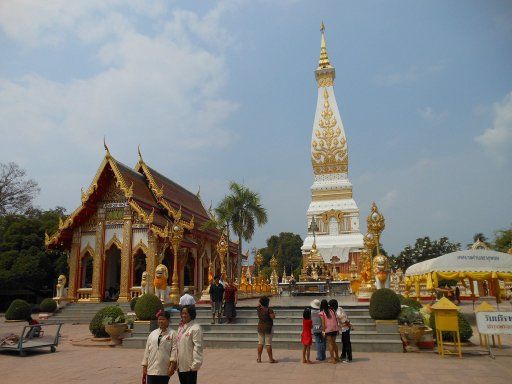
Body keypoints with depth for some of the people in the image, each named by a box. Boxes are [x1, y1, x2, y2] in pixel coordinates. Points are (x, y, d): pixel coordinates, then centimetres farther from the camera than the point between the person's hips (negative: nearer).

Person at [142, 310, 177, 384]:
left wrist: (172, 365, -16)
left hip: (165, 370, -3)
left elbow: (174, 350, -9)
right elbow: (147, 351, 12)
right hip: (151, 369, 3)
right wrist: (144, 366, 9)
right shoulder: (152, 334, 11)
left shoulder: (172, 334, -2)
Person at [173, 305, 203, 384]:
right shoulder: (181, 327, 11)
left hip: (190, 366, -8)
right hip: (180, 365, 8)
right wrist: (175, 360, 15)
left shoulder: (195, 328, -15)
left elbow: (197, 347, -18)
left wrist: (195, 364, -19)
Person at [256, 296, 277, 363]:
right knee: (268, 344, 1)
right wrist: (274, 314, -4)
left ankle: (259, 358, 16)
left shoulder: (258, 308, 1)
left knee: (260, 343, 11)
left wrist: (261, 300, 12)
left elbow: (258, 304, 23)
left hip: (260, 327, 5)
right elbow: (272, 317, -21)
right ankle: (270, 359, 8)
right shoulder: (269, 309, -15)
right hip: (268, 327, -5)